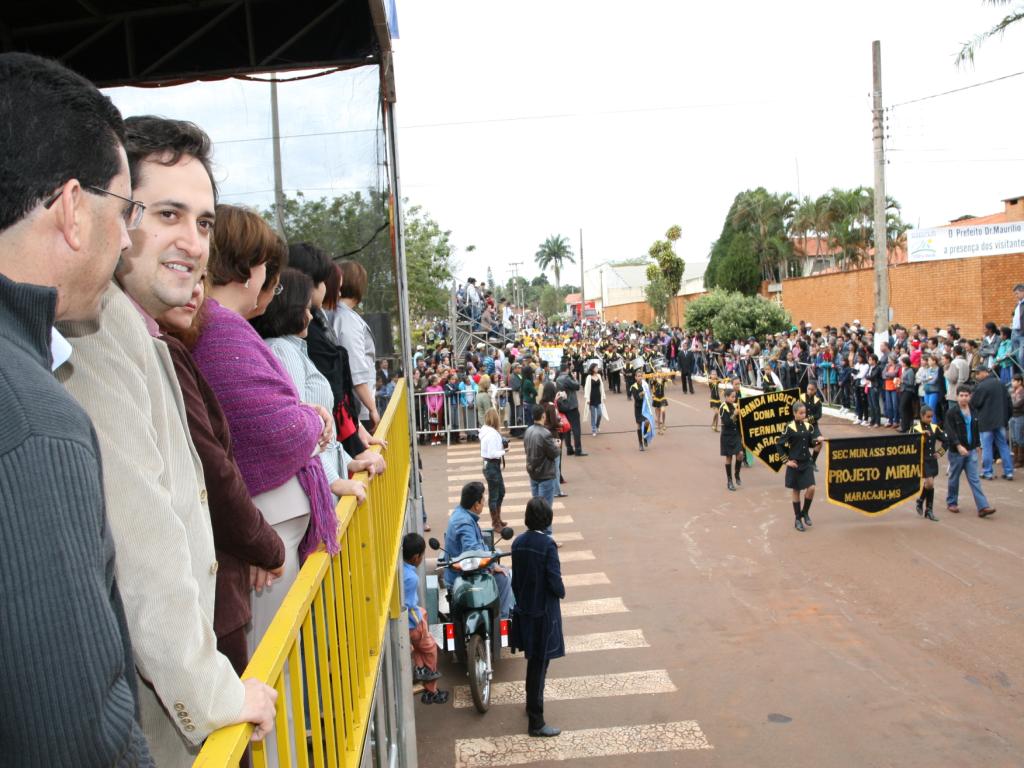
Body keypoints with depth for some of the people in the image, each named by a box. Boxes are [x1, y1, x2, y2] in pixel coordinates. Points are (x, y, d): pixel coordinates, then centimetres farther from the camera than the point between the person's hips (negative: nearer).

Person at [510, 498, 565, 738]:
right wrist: (561, 593, 1)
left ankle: (532, 704, 40)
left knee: (533, 660, 24)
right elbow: (554, 580, -21)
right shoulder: (547, 545, -21)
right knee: (539, 666, 0)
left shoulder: (518, 543, -2)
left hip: (523, 610, 7)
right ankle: (535, 722, 7)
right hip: (543, 612, -7)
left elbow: (515, 577, 6)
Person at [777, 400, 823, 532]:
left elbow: (811, 444, 8)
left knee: (811, 488, -7)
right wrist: (787, 460, -9)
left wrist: (817, 440, -12)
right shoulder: (789, 428, -10)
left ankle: (805, 513, 17)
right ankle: (798, 520, 16)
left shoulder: (809, 426, 4)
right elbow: (780, 445, -6)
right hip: (795, 464, -4)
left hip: (807, 462, 4)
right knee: (796, 491, 5)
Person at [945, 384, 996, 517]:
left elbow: (976, 430, 18)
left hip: (971, 451, 4)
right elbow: (950, 432, -19)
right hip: (956, 451, -4)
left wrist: (978, 445, 18)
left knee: (975, 479, 0)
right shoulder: (951, 413, -10)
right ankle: (951, 503, 26)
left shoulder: (973, 412, 8)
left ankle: (983, 507, -5)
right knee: (954, 478, 10)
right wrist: (958, 446, -29)